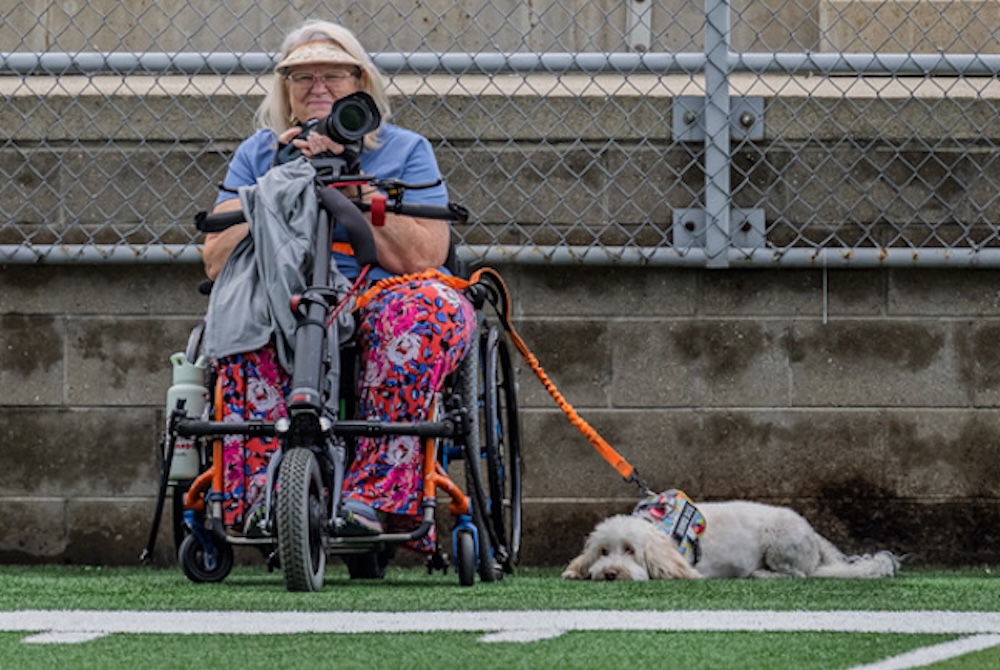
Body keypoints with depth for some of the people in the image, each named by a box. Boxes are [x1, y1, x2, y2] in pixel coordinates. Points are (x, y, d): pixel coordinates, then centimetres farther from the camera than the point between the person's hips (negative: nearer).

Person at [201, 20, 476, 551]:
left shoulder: (405, 150, 12)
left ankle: (376, 497, -37)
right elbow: (216, 261, 7)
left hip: (377, 297, -1)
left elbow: (423, 257, -3)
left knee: (433, 307, -35)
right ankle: (263, 493, -40)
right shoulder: (258, 154, 18)